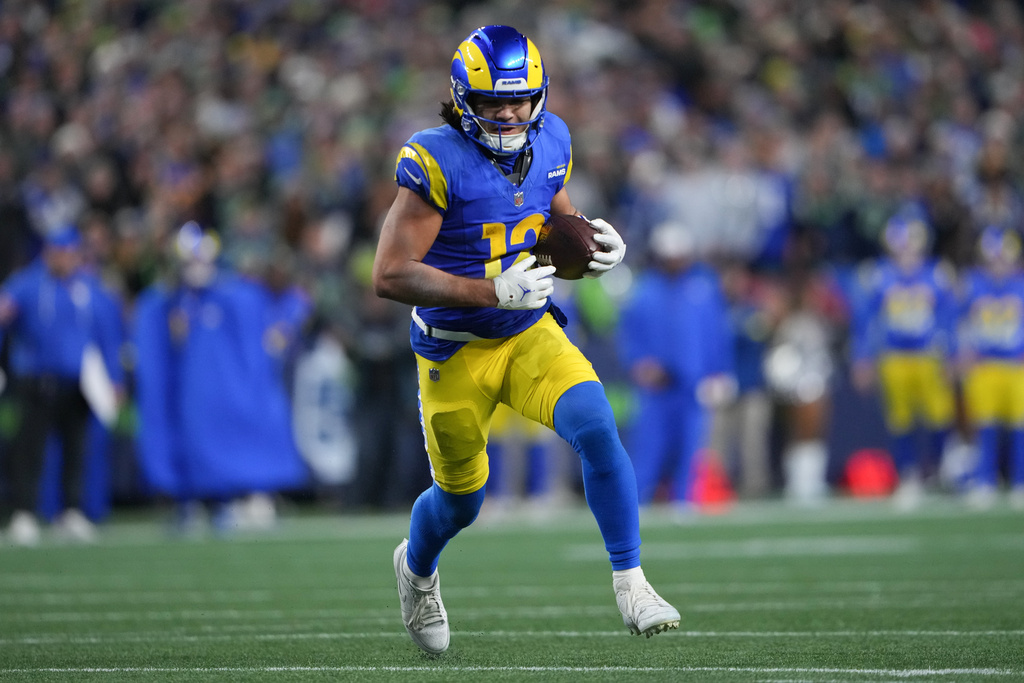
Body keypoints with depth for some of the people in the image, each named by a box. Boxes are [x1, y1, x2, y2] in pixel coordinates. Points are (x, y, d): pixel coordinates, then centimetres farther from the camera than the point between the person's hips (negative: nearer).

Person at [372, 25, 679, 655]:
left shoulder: (549, 143, -4)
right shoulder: (436, 163, -23)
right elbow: (390, 275, -26)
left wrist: (600, 244, -10)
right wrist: (493, 291, -32)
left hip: (533, 337, 4)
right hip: (456, 353, -3)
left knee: (597, 427, -23)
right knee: (461, 499, 13)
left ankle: (630, 582, -14)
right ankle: (417, 569, 48)